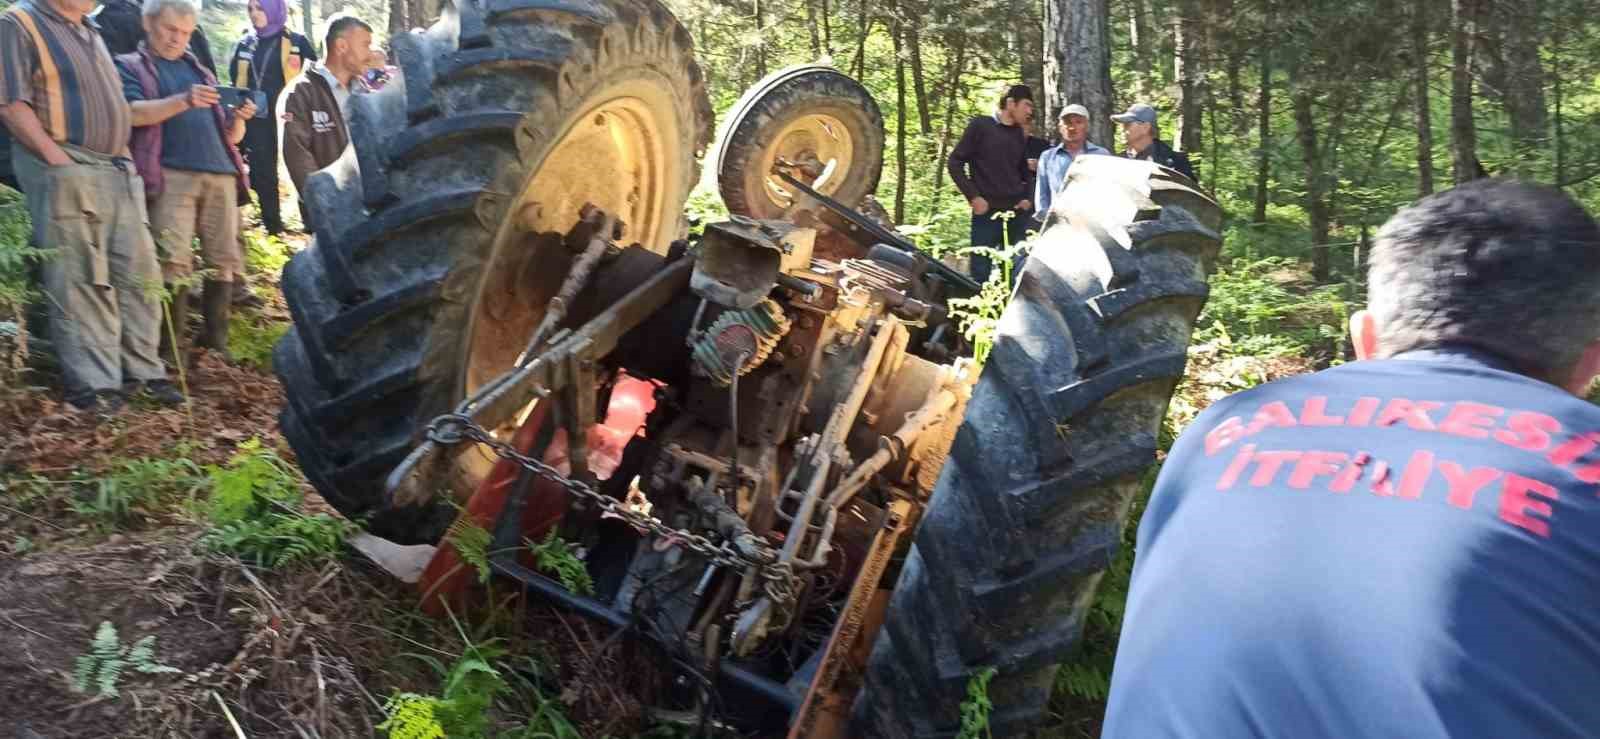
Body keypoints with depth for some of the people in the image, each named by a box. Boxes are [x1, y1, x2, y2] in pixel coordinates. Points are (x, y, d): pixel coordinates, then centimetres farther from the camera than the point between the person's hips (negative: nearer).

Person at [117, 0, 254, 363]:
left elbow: (230, 136, 25)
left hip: (220, 173, 5)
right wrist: (184, 101, -20)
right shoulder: (130, 66, 14)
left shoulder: (199, 71, 28)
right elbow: (133, 113, -7)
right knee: (175, 261, -13)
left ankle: (216, 343, 8)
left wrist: (238, 118, 2)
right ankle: (172, 349, -9)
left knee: (224, 260, 0)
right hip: (171, 173, -5)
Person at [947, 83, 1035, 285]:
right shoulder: (981, 126, -1)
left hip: (1017, 214, 5)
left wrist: (1027, 198, 7)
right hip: (986, 213, -5)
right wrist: (973, 196, -9)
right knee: (980, 273, -4)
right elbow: (956, 162, -2)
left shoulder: (1020, 134, 13)